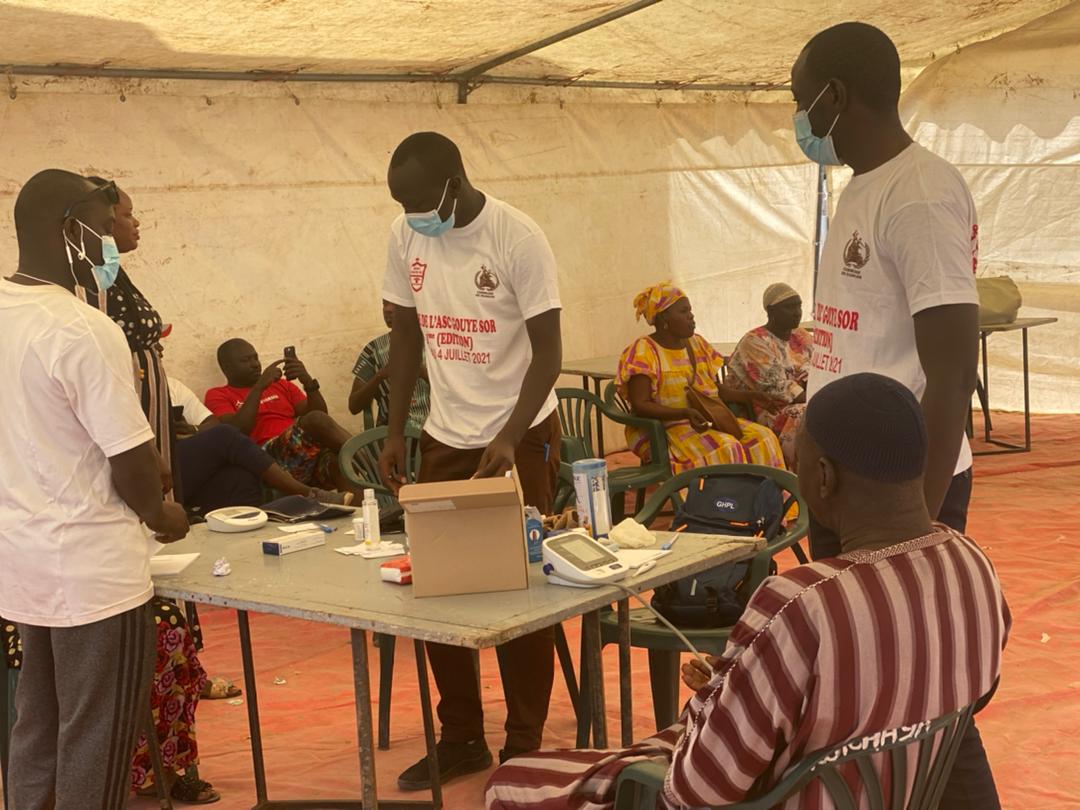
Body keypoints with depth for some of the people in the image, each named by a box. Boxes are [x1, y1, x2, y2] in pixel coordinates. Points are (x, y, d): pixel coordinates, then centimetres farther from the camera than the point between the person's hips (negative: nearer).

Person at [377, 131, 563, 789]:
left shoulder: (517, 237, -16)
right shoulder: (406, 237, 0)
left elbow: (548, 351, -15)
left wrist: (509, 437, -27)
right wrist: (396, 433, 6)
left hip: (520, 436, -5)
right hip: (445, 437, 5)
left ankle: (524, 747, 13)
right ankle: (461, 739, 20)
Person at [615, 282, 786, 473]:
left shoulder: (697, 344, 12)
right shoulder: (643, 352, -10)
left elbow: (716, 388, 20)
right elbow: (640, 406, -17)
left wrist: (751, 396, 3)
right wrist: (686, 413, -29)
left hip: (707, 423, 7)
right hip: (664, 431, -7)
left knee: (762, 437, -12)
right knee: (724, 449, -30)